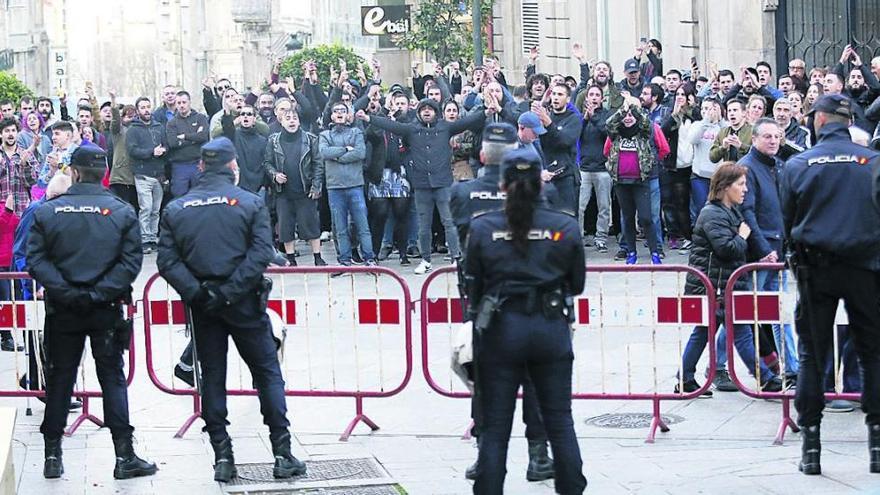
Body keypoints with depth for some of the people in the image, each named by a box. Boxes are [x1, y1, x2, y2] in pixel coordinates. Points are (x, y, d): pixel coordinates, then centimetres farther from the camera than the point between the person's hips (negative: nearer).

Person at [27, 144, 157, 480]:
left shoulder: (47, 212, -3)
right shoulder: (122, 213, -3)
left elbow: (36, 260, -9)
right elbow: (131, 262, -10)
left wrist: (64, 291, -11)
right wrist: (99, 293, -10)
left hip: (62, 312, 1)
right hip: (107, 312, -1)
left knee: (59, 379, 11)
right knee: (112, 378, 6)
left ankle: (53, 456, 14)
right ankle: (124, 456, 3)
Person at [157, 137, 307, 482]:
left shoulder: (175, 209, 3)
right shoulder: (251, 203, -4)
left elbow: (167, 260, -6)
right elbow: (261, 255, -14)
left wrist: (196, 293, -10)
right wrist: (229, 292, -15)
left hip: (202, 307, 2)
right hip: (244, 304, -2)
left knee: (212, 377, 10)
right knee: (268, 373, 6)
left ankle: (222, 456, 8)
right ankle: (282, 454, 4)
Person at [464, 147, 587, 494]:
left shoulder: (481, 228, -4)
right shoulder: (566, 228, -2)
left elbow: (472, 286, 1)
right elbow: (577, 284, 8)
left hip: (500, 330, -1)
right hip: (552, 328, 1)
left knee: (495, 427, 5)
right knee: (560, 423, 10)